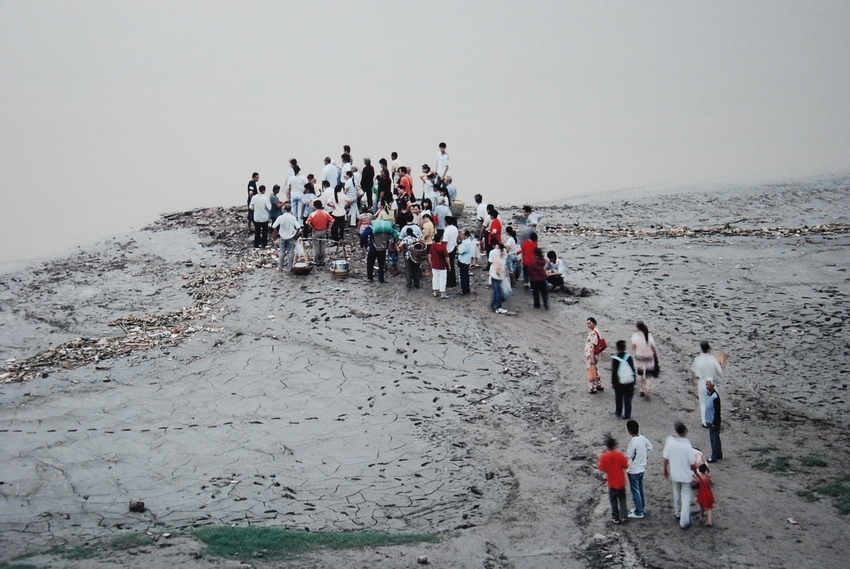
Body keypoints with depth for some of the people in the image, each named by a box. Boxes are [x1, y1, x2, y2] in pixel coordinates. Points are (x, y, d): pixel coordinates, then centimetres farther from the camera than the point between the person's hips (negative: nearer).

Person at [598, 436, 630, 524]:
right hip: (621, 481, 1)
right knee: (622, 499, 17)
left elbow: (602, 469, -10)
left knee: (613, 500, 12)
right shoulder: (620, 455, -13)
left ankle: (616, 518, 17)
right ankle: (623, 516, 14)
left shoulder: (604, 457, -16)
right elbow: (625, 466, -8)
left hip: (611, 483, -1)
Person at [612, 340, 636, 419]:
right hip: (629, 382, 1)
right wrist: (634, 381, 11)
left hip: (619, 383, -1)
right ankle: (627, 415, 8)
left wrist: (613, 382, 1)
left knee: (618, 398, 16)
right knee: (628, 399, 6)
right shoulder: (629, 357, -5)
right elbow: (633, 369, 1)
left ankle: (618, 412, 26)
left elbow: (614, 372, -8)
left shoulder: (615, 358, -11)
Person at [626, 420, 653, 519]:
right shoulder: (643, 438, -4)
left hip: (633, 471, -8)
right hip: (642, 468, 8)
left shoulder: (633, 442, -27)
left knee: (635, 491, 5)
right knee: (641, 489, 21)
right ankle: (642, 508, 34)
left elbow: (629, 457, -21)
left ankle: (639, 513, 13)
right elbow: (650, 447, 12)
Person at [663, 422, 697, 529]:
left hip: (674, 474, 4)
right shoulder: (687, 445, -26)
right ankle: (684, 522, 12)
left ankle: (678, 514, 45)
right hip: (686, 475, -4)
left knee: (676, 494, 25)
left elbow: (666, 458, -5)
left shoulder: (669, 441, -16)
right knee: (685, 497, 9)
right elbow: (692, 463, -16)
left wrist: (665, 471, 12)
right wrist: (693, 472, 6)